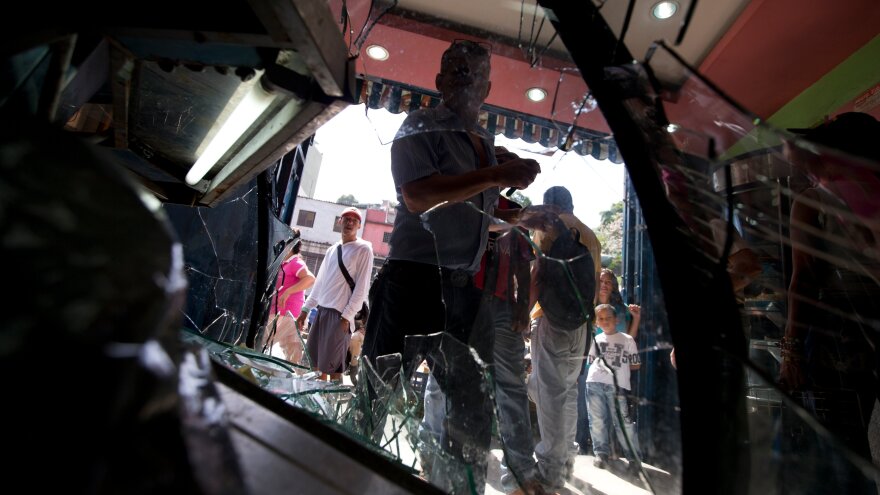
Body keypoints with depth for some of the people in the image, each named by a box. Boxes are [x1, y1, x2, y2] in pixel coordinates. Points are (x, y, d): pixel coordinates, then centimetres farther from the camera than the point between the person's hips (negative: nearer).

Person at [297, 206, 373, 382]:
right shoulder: (331, 250, 16)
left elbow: (362, 287, -9)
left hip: (340, 314, -7)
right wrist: (306, 309, 16)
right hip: (321, 310, 7)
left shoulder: (363, 249, -4)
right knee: (315, 360, 11)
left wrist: (347, 316, -15)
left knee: (332, 366, -5)